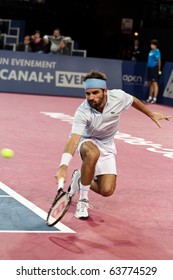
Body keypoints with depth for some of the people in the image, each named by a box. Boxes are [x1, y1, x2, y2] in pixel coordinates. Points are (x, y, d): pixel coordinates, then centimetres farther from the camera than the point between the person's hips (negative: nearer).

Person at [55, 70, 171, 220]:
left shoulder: (118, 96, -24)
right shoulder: (82, 113, -34)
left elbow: (134, 101, 0)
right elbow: (73, 140, -45)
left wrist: (152, 114, 14)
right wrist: (63, 166, -60)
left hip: (106, 145, 3)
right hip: (87, 141, -3)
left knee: (107, 191, -13)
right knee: (93, 154, -42)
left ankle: (79, 179, 19)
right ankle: (83, 200, -21)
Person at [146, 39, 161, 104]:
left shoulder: (157, 51, -11)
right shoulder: (151, 51, 14)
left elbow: (159, 60, -14)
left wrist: (159, 70, -15)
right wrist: (148, 67, 16)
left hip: (154, 68, -9)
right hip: (149, 68, 9)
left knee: (155, 83, -9)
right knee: (150, 83, 14)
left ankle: (154, 98, -10)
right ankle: (150, 97, 23)